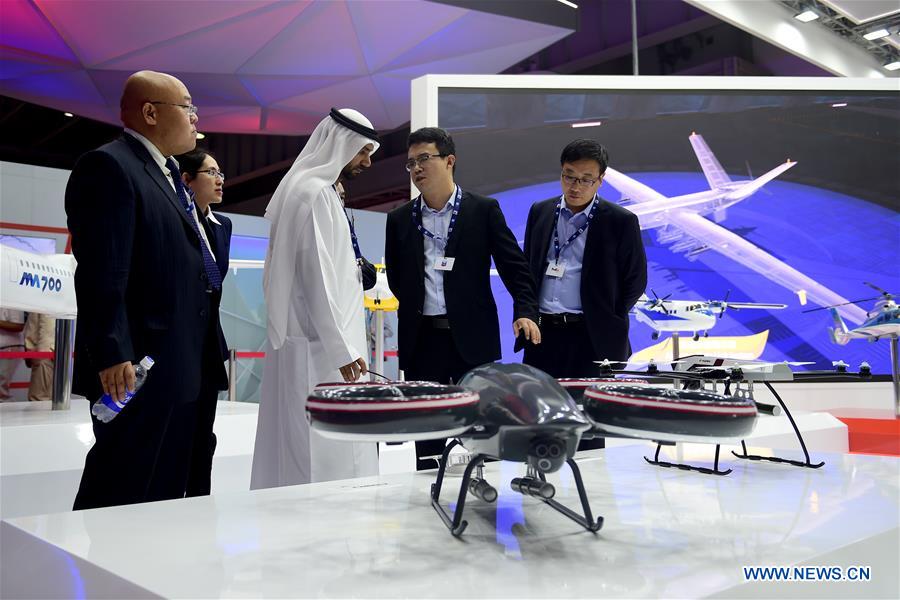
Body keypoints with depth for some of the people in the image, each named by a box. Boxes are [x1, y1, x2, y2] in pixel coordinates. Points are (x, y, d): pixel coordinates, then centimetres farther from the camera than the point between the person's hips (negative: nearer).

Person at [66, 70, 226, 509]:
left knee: (166, 493, 16)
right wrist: (112, 355, -24)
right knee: (120, 493, -1)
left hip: (179, 370, 10)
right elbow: (101, 273, -18)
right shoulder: (108, 166, -9)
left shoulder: (167, 174, 20)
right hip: (138, 370, -9)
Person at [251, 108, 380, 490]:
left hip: (317, 343, 10)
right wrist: (341, 349, -18)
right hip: (319, 347, -10)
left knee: (298, 447, 13)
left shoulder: (315, 190, 17)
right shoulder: (315, 193, -13)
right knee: (324, 453, -5)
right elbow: (318, 276, -19)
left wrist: (352, 270, 9)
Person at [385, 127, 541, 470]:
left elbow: (513, 265, -4)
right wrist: (417, 308, 9)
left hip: (472, 337, -2)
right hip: (422, 339, 2)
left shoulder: (484, 210, 0)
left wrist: (525, 310, -17)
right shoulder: (400, 219, 8)